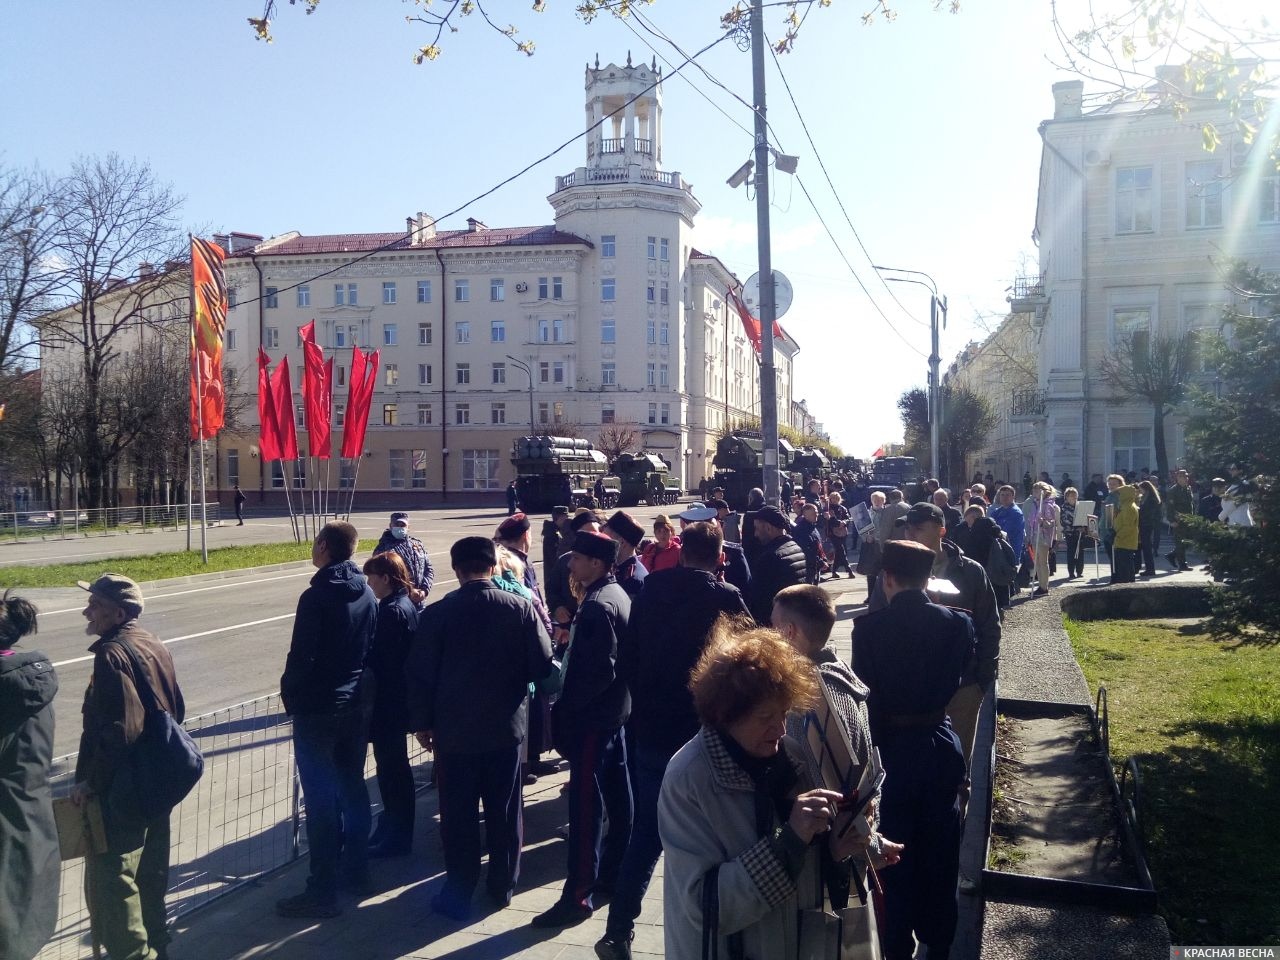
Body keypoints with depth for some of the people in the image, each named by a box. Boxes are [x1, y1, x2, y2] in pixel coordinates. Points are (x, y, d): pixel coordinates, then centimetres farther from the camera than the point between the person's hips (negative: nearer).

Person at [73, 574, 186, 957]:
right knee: (149, 878, 20)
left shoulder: (112, 655, -20)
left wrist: (89, 781, -14)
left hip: (121, 793, -9)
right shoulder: (154, 646, 7)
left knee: (110, 883, 1)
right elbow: (176, 710, 13)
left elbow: (116, 731, -24)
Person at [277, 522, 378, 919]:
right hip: (356, 705, 7)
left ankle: (322, 892, 3)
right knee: (352, 787, 17)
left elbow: (301, 656, -17)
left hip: (317, 709, -7)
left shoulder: (316, 597, -18)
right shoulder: (367, 595, 3)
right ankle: (356, 870, 28)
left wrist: (289, 695, -1)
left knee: (321, 799, -2)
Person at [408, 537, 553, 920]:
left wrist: (422, 722, 5)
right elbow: (542, 664, -6)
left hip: (455, 729, -1)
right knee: (505, 811, 14)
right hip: (506, 726, 2)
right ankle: (502, 886, 25)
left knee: (458, 814, 9)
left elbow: (420, 673, -7)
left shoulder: (437, 614, -10)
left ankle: (459, 893, 17)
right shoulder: (521, 608, -7)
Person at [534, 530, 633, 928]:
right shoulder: (618, 594, 9)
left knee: (585, 804, -4)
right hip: (615, 710, 10)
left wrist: (566, 705, -15)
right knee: (616, 796, 17)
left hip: (592, 715, -10)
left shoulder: (596, 605, -21)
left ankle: (578, 895, 3)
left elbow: (598, 671, -24)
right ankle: (613, 872, 30)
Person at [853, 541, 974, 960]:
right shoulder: (958, 623, -10)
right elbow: (958, 679, 0)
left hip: (890, 748, -3)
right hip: (941, 746, 3)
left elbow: (864, 696, -14)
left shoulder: (868, 627, -18)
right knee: (940, 852, 19)